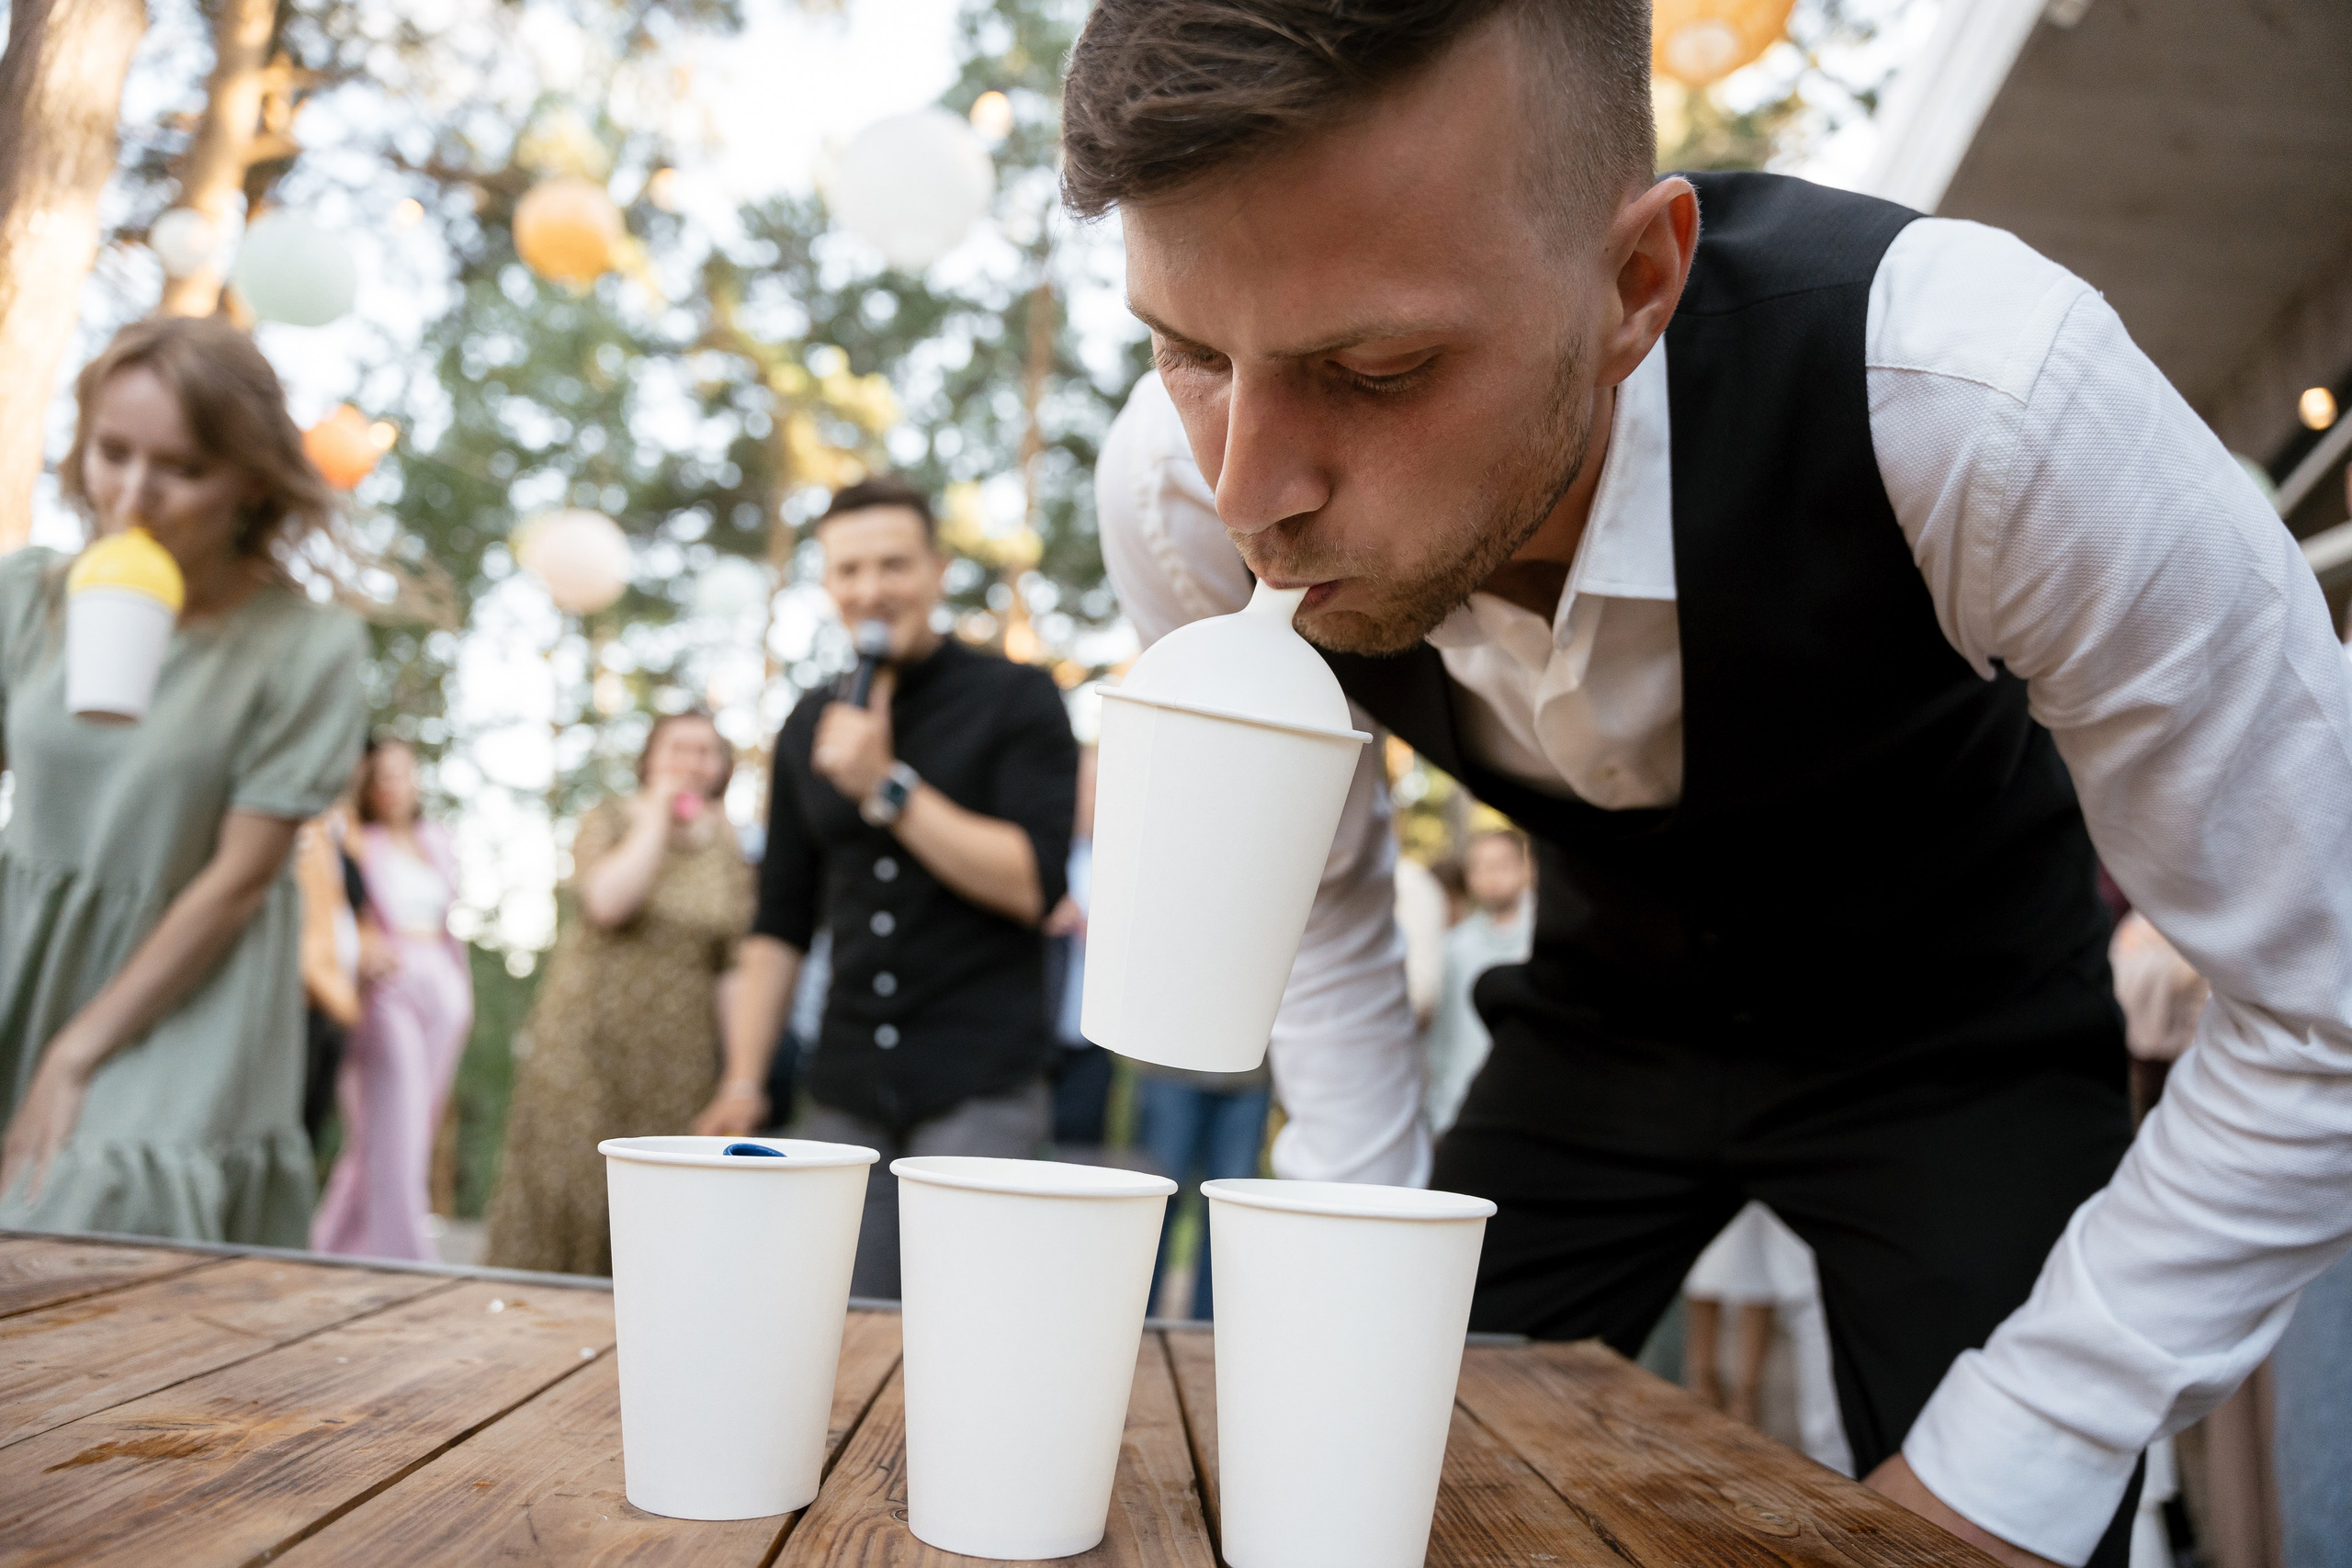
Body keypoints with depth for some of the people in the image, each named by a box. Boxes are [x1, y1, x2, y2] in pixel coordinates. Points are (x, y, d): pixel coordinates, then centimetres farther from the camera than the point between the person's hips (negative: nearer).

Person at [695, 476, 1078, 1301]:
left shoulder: (1017, 699, -1)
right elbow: (780, 922, 16)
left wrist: (888, 785, -15)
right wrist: (743, 1080, 10)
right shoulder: (811, 725, 13)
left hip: (980, 1089, -4)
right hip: (847, 1093, 4)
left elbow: (1033, 884, -11)